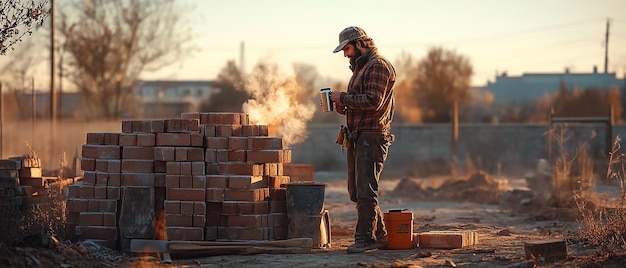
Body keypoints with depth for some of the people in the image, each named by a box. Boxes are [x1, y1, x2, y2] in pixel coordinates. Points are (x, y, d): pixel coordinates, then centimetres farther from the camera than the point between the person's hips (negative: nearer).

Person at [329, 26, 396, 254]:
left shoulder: (378, 66, -9)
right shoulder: (360, 68, 23)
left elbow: (373, 100, -20)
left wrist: (344, 98, -15)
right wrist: (342, 106, 8)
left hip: (372, 136, -10)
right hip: (357, 137, 10)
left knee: (365, 191, -12)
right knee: (356, 191, 11)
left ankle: (365, 238, -10)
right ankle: (379, 235, 19)